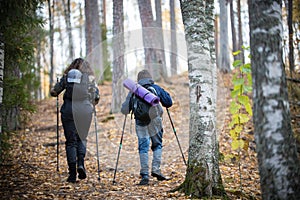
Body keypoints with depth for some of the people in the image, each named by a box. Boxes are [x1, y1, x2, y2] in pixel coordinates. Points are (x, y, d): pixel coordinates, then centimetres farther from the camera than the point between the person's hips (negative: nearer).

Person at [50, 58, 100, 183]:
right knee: (82, 138, 18)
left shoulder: (67, 76, 7)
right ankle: (81, 163, -6)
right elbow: (97, 96, 4)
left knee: (71, 141, 5)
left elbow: (54, 92, 6)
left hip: (69, 110, 0)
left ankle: (72, 173, 1)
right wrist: (93, 104, 25)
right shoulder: (90, 78, 8)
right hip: (85, 111, 1)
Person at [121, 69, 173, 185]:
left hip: (140, 122, 0)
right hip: (155, 121, 0)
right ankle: (156, 169, 3)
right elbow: (169, 103, 14)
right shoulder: (156, 88, 12)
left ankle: (144, 175, -4)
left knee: (143, 148, 3)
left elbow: (124, 110, 10)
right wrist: (160, 98, 33)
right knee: (157, 145, 16)